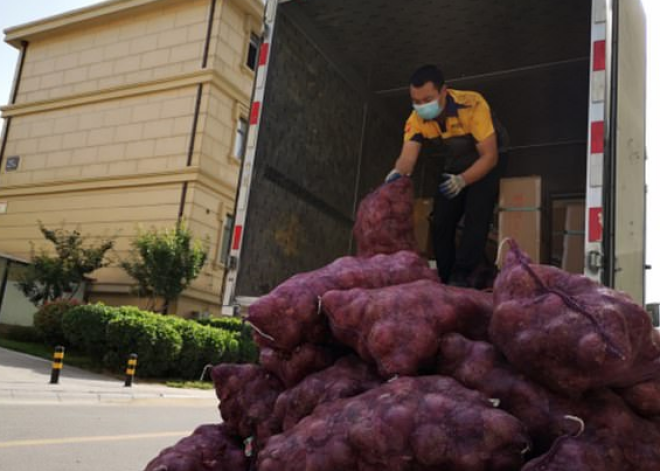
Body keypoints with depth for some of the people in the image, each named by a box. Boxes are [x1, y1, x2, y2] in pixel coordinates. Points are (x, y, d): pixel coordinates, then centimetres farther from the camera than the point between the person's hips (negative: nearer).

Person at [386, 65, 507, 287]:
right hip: (453, 167, 5)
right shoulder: (416, 119, -20)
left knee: (476, 217, -22)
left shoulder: (473, 105, -34)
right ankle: (445, 279, 11)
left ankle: (461, 277, -18)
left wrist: (462, 180, -46)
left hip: (483, 164, -4)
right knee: (440, 222, -1)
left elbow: (489, 156, -32)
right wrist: (397, 173, -53)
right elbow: (408, 156, -30)